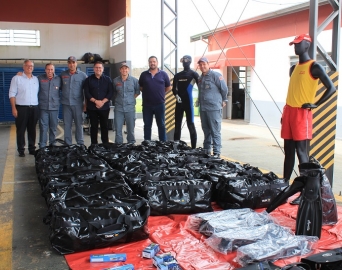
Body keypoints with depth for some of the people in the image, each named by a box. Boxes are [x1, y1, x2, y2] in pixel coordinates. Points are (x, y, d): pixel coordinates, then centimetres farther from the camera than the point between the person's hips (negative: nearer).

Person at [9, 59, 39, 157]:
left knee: (32, 130, 9)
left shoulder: (36, 79, 13)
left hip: (34, 108, 4)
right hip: (21, 108, -4)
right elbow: (12, 94, -3)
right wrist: (14, 108, -10)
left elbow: (39, 93, 15)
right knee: (21, 130, 1)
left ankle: (32, 149, 18)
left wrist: (39, 107, 6)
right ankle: (21, 150, 8)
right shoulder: (17, 78, 0)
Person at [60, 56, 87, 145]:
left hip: (78, 104, -2)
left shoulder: (82, 75, 2)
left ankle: (80, 144, 13)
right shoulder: (63, 74, 8)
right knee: (67, 125, 6)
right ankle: (67, 144, 14)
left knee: (79, 124, 3)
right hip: (66, 103, 2)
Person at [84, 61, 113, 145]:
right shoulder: (89, 79, 6)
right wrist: (95, 101, -14)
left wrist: (102, 102, -14)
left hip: (104, 107, 0)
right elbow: (86, 93, -1)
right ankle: (94, 144, 12)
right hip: (92, 107, 0)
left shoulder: (108, 79, 6)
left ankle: (105, 144, 14)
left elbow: (110, 93, -1)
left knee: (104, 126, 6)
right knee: (93, 126, 5)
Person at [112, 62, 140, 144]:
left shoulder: (134, 80, 0)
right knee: (118, 129, 1)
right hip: (118, 108, 1)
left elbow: (138, 91, 13)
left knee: (131, 129, 7)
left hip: (130, 108, 0)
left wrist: (132, 98, 5)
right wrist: (115, 102, 9)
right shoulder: (115, 81, 3)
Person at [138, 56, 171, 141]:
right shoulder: (144, 74, 5)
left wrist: (160, 93, 8)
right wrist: (147, 93, 6)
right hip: (147, 105, 1)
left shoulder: (163, 74, 2)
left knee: (161, 125, 6)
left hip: (160, 104, -1)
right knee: (147, 125, 8)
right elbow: (140, 87, 14)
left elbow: (168, 87, 9)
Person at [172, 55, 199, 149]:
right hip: (179, 102, 5)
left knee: (190, 124, -7)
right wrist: (176, 95, -1)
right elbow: (174, 88, 17)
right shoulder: (177, 75, 14)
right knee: (177, 124, 8)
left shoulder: (193, 74, 0)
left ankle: (193, 147, -3)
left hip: (189, 102, -5)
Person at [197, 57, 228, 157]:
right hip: (203, 108, 8)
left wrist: (223, 100, 7)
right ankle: (206, 150, 24)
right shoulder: (200, 78, 16)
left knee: (215, 131, -6)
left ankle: (217, 152, -4)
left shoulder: (215, 75, -7)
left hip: (214, 108, -7)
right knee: (206, 130, 15)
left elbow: (224, 89, -4)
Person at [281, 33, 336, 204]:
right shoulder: (293, 68, 18)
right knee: (288, 151, 10)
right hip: (289, 112, 7)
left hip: (302, 113, -7)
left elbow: (331, 88, -11)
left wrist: (315, 104, -13)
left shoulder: (314, 67, -5)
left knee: (301, 152, -9)